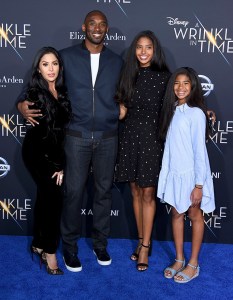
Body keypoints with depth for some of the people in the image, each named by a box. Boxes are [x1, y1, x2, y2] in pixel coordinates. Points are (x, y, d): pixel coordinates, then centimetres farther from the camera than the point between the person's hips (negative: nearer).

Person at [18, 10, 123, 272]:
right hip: (77, 137, -2)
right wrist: (24, 104, -7)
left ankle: (100, 243, 27)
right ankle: (70, 246, 19)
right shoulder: (67, 56, 1)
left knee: (103, 191, 10)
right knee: (73, 192, 1)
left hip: (107, 138, 2)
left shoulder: (116, 62, 8)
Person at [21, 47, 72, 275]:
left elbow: (62, 127, 2)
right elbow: (45, 132, -18)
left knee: (45, 197, 13)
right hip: (37, 153, -6)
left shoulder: (62, 91, 0)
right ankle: (49, 251, 4)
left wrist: (60, 161, -3)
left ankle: (38, 245, 28)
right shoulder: (35, 94, -18)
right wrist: (58, 164, -15)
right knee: (54, 196, -9)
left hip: (53, 152, 6)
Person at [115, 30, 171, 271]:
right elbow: (122, 111, 8)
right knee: (136, 192, 10)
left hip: (152, 138, -3)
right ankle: (141, 240, 24)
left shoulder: (163, 76, -2)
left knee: (148, 193, 0)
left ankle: (145, 246, 12)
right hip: (130, 137, 4)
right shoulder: (129, 75, 8)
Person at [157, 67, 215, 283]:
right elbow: (169, 144, 6)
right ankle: (179, 260, 29)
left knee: (195, 216, 9)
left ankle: (193, 264, 22)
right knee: (176, 214, 13)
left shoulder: (196, 113, -14)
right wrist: (166, 171, 4)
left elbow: (199, 150, -16)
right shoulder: (172, 110, 6)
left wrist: (199, 184, -15)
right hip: (173, 173, 6)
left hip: (191, 174, -6)